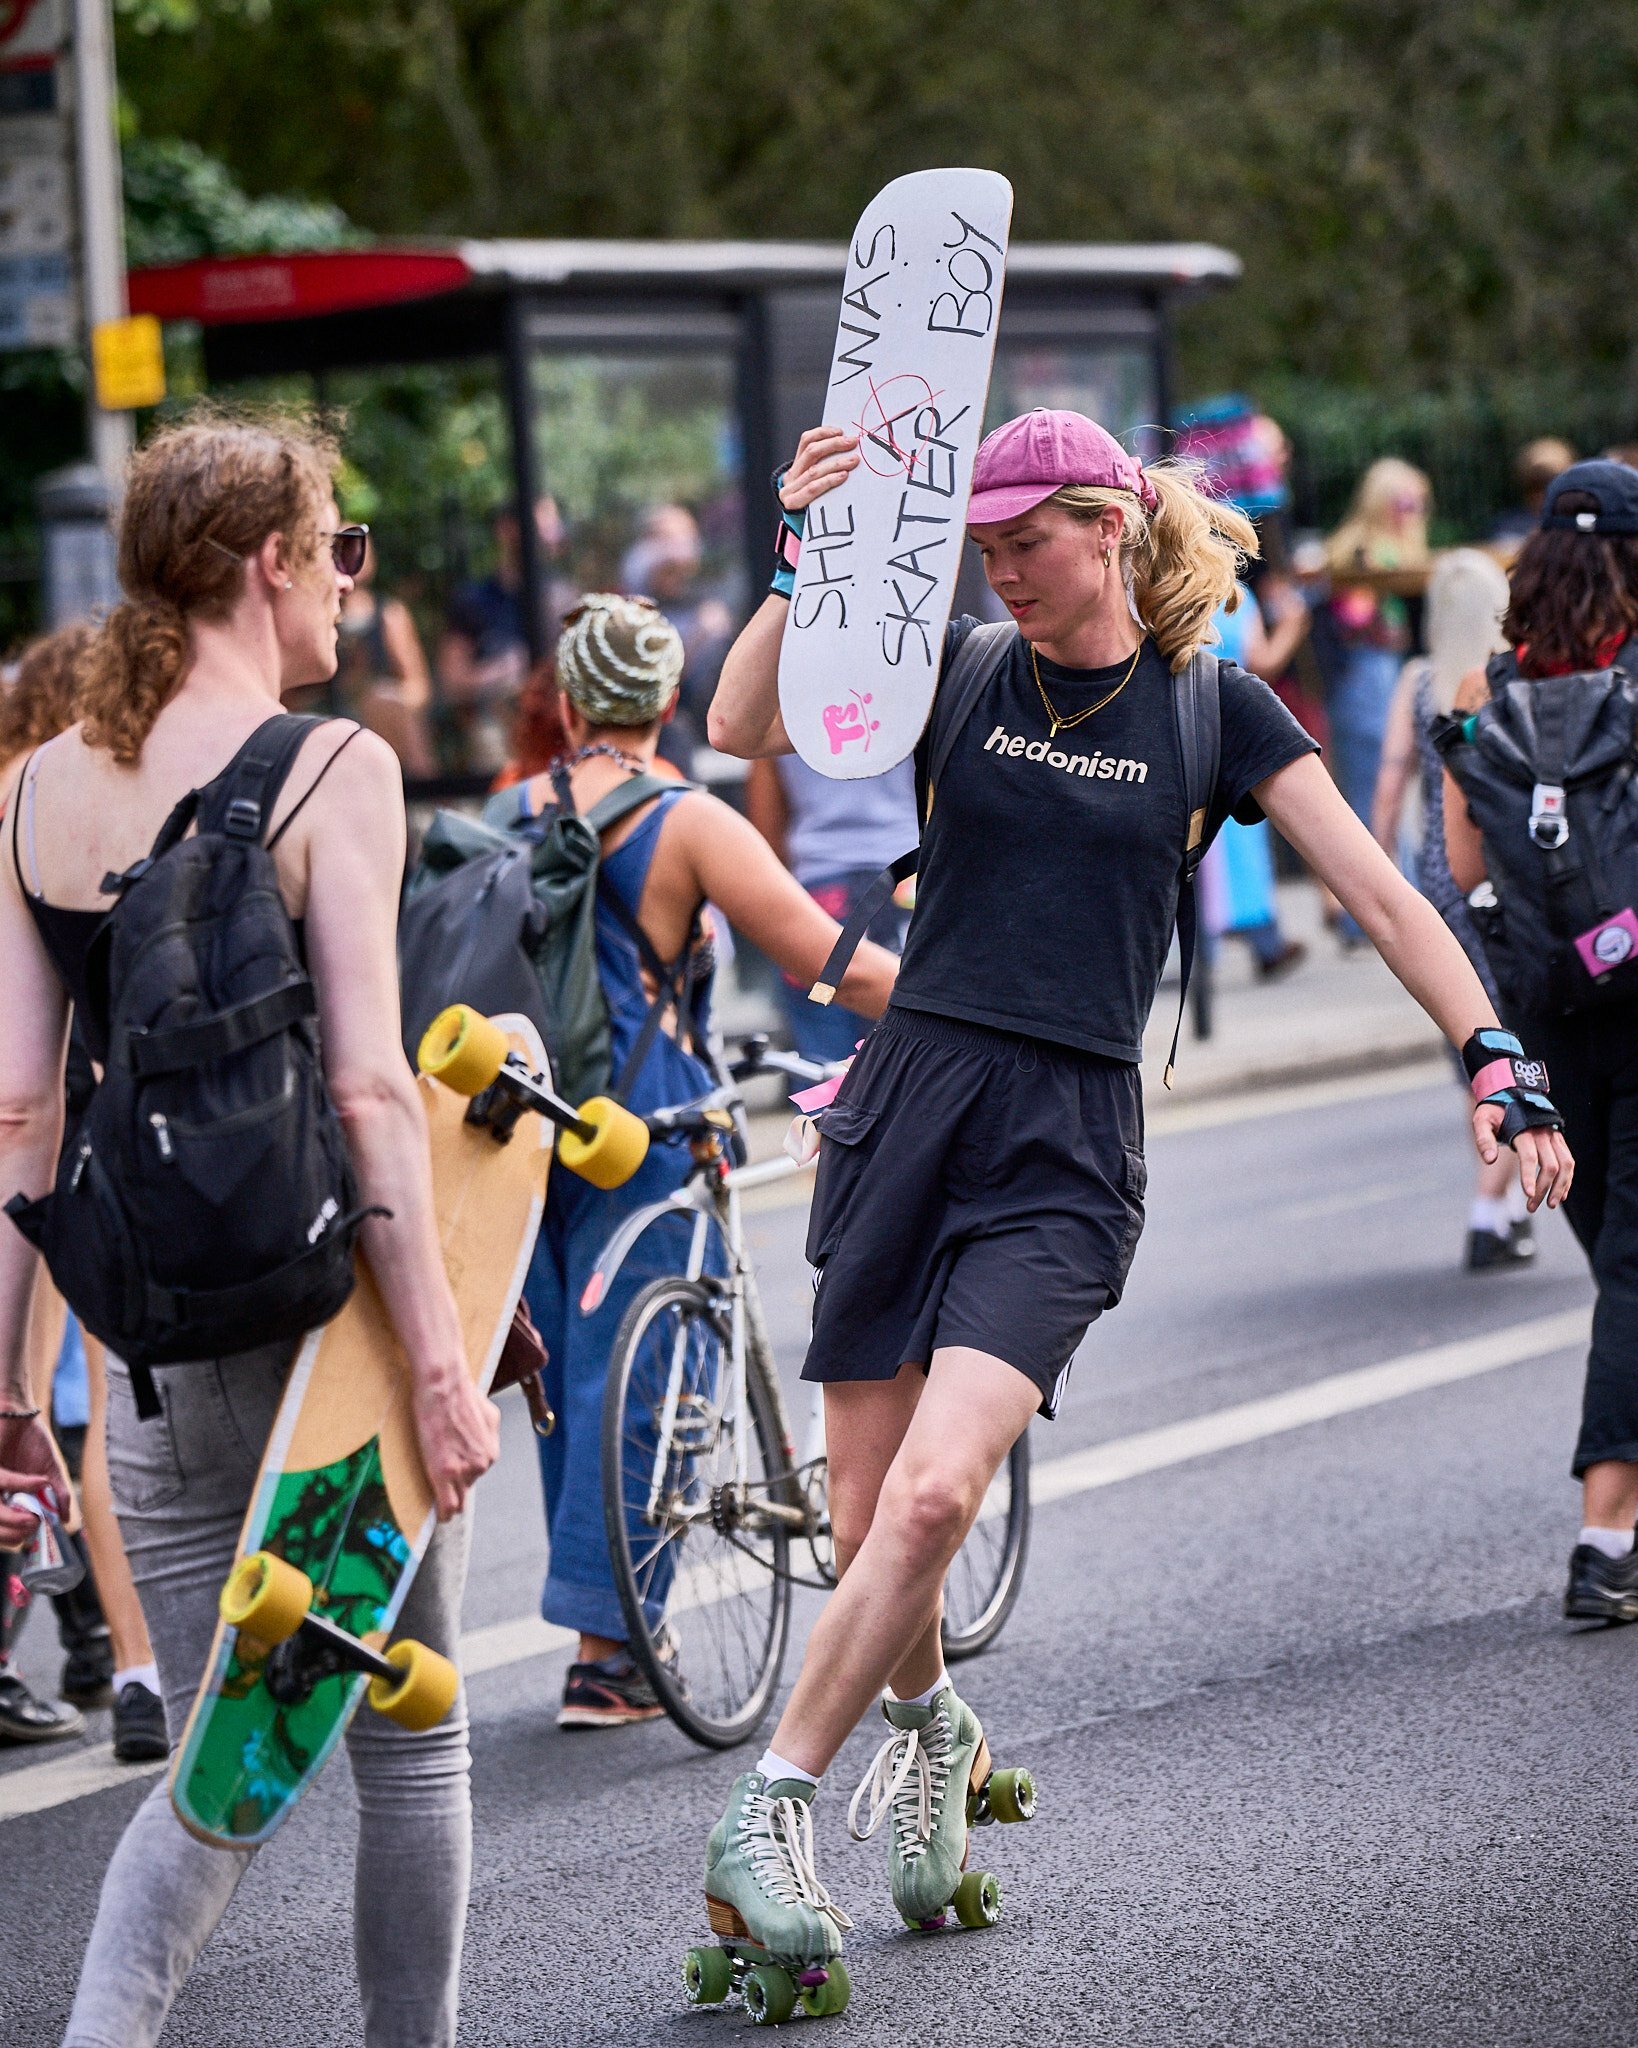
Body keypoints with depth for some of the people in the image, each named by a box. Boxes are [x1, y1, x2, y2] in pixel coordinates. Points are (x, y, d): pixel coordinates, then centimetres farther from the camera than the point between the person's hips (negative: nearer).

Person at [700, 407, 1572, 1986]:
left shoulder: (1212, 709, 2)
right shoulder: (965, 670, 5)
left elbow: (1379, 894, -1)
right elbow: (741, 727, -9)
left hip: (1066, 1146, -2)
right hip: (908, 1101, 2)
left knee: (934, 1495, -20)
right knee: (867, 1521, 5)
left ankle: (770, 1807, -7)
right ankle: (929, 1726, 37)